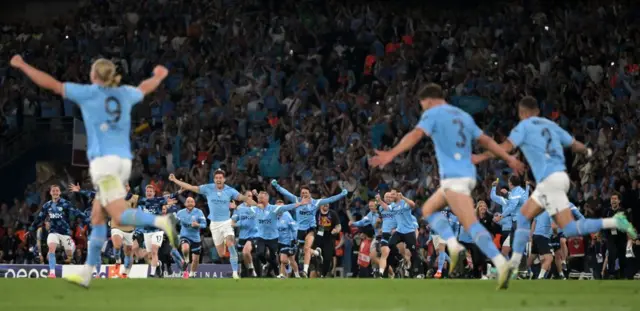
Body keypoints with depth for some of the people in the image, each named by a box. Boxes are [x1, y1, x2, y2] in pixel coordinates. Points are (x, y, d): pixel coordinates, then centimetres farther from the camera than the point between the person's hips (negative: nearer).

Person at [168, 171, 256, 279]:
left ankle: (235, 272, -24)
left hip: (226, 222, -2)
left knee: (231, 245, -22)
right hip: (214, 224, 2)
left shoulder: (230, 191, -4)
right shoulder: (208, 188, -2)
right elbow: (191, 188, 2)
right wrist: (175, 180, 0)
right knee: (220, 252, 3)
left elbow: (244, 198, -7)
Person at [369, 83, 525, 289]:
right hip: (468, 175, 8)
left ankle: (501, 263, -29)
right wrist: (509, 159, 35)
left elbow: (415, 135, -19)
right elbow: (486, 141, 25)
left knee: (471, 224, -16)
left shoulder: (433, 114, -1)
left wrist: (392, 154, -29)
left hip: (453, 177, -8)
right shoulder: (463, 116, 20)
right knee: (428, 209, 20)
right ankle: (453, 245, 0)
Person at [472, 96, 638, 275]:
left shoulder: (524, 126, -1)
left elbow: (505, 148, -13)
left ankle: (614, 222, -23)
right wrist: (587, 152, 40)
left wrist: (481, 157, -5)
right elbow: (575, 145, 19)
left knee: (570, 229, -12)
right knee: (523, 218, 14)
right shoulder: (549, 125, 16)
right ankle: (513, 265, 13)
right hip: (559, 175, 8)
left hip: (549, 180, -8)